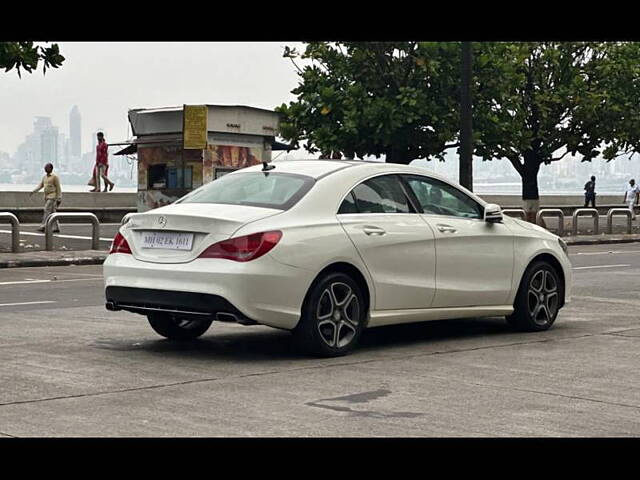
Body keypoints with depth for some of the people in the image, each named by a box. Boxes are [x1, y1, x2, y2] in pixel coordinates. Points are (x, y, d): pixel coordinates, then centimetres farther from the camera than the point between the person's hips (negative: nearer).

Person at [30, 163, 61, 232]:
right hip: (46, 197, 8)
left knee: (47, 210, -15)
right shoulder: (44, 177, 15)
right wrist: (33, 192, -2)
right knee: (52, 212, 8)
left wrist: (59, 199, -13)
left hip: (52, 197, -8)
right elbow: (40, 186, 12)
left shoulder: (55, 176, -8)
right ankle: (56, 227, 11)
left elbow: (58, 188, -10)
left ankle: (43, 226, -19)